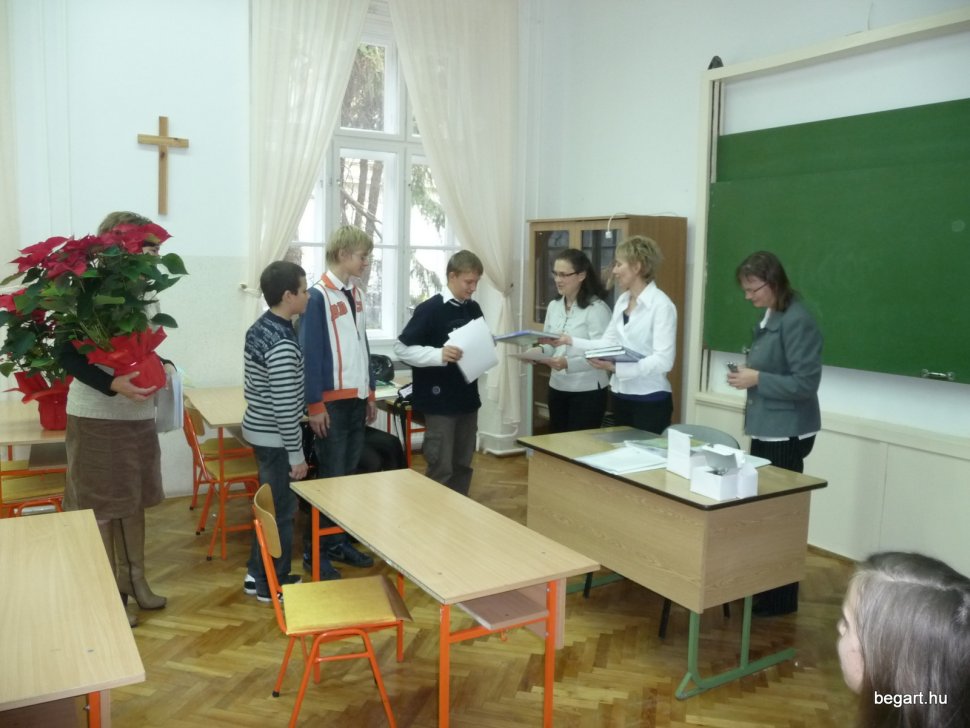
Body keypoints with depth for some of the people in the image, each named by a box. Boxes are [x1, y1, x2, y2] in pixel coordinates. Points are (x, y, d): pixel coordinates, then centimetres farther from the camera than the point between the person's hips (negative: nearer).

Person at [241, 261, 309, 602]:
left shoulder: (258, 328, 6)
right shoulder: (283, 344, -24)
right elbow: (285, 407, -24)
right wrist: (297, 455, -16)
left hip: (258, 430, 10)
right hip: (275, 438, -10)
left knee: (269, 505, 20)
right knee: (282, 510, 5)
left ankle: (256, 575, 30)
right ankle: (273, 584, 18)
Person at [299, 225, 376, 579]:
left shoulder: (356, 293, 10)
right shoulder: (318, 296, -13)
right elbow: (310, 353, -15)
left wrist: (370, 393, 15)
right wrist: (314, 405, -16)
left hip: (356, 398, 7)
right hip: (332, 400, -7)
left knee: (349, 474, 13)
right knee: (331, 477, 0)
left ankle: (340, 541, 25)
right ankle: (315, 549, 12)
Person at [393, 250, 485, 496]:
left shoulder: (474, 309, 7)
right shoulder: (430, 309, -12)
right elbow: (401, 347, -15)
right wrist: (438, 355, -27)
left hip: (467, 397, 6)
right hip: (439, 400, -6)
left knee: (463, 464, 14)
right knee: (441, 467, -1)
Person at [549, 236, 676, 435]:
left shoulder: (661, 305, -15)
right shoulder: (622, 301, 9)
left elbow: (663, 361, -22)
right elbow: (608, 343, 11)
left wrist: (616, 368, -29)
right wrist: (571, 340, 0)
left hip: (650, 401, -8)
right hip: (621, 397, 8)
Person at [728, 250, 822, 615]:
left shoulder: (797, 321, -19)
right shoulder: (769, 317, 9)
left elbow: (806, 383, -21)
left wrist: (757, 379, -21)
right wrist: (750, 371, 4)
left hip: (786, 434, -9)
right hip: (766, 429, 10)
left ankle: (781, 597, 14)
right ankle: (763, 585, 31)